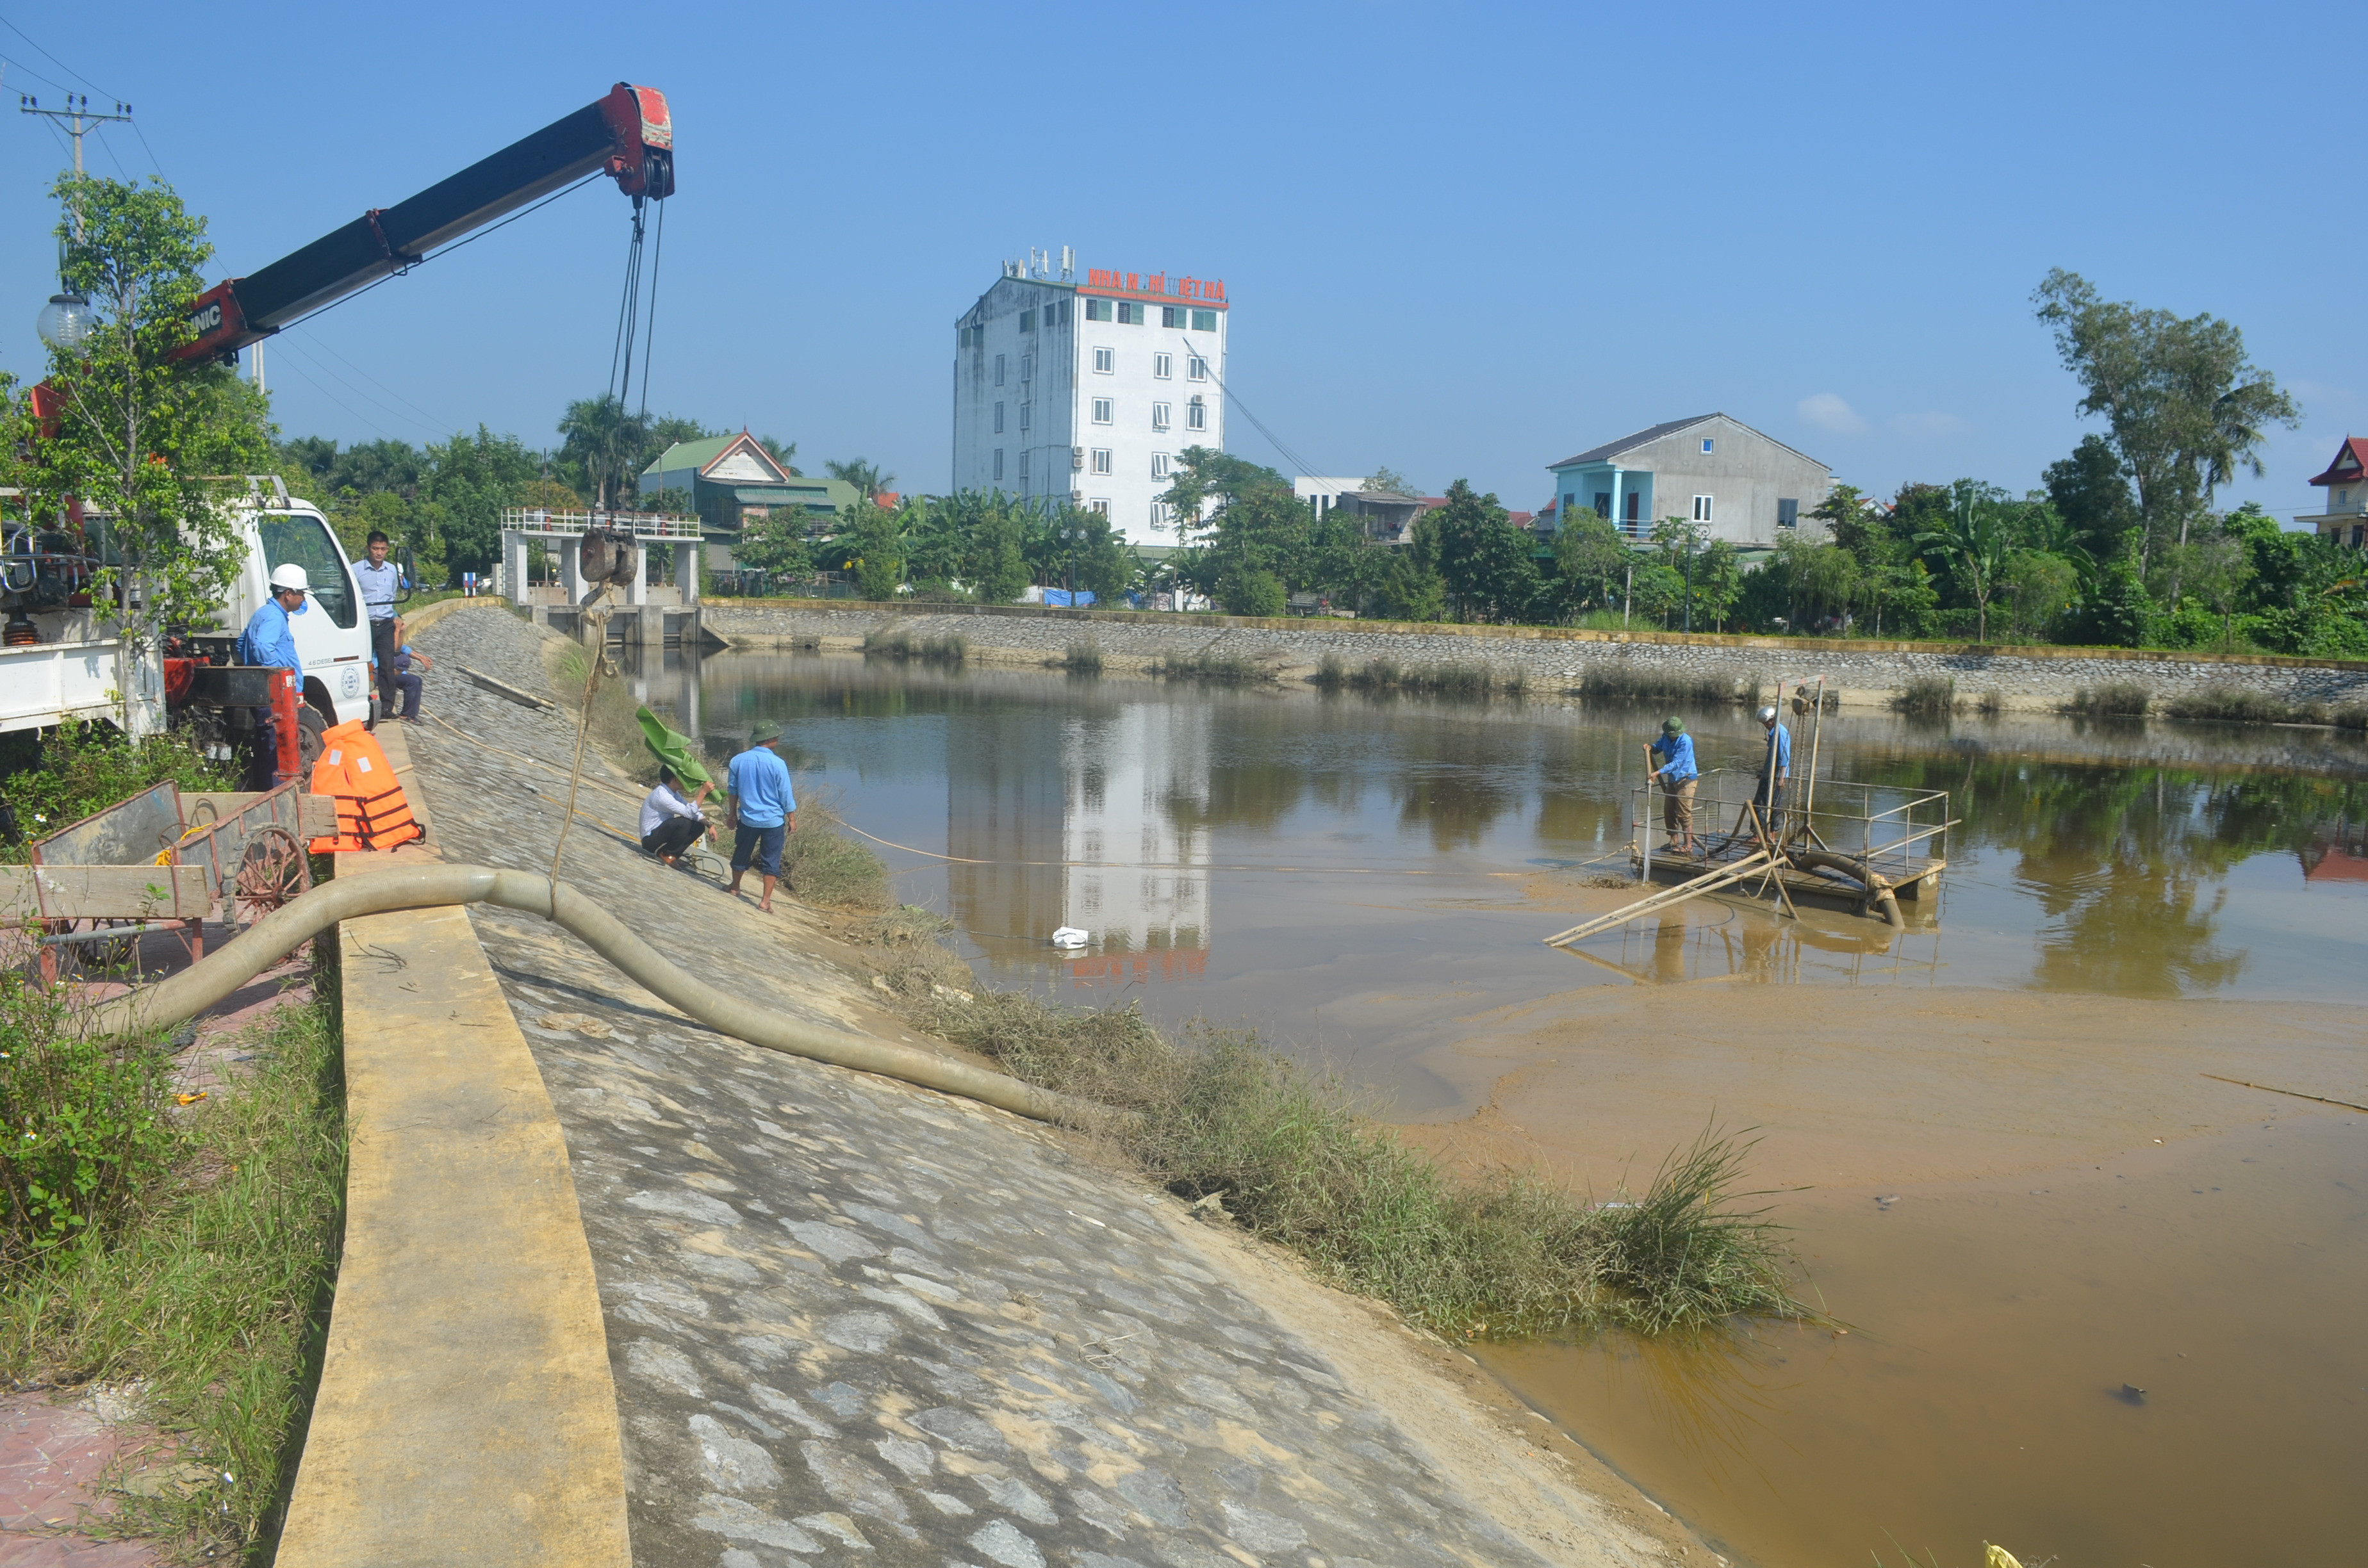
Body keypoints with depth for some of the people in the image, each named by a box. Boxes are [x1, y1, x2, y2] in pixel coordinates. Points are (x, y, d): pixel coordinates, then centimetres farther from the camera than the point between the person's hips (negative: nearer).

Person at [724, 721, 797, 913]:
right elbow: (786, 795, -10)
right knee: (771, 860, 5)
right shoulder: (777, 764, -16)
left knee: (742, 854, 22)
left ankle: (735, 887, 41)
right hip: (773, 820, -4)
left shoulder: (738, 761, -4)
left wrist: (732, 813, 21)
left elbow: (732, 790, 8)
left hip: (748, 818, 4)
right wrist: (792, 819, 2)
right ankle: (766, 901, 5)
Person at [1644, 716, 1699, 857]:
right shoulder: (1666, 737, 3)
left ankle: (1688, 845, -6)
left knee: (1684, 813, -10)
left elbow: (1676, 763, -24)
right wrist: (1650, 748, -4)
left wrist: (1658, 773, -31)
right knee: (1669, 812, 11)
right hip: (1672, 779, 8)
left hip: (1686, 779, -8)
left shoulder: (1685, 741, -21)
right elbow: (1657, 747, 21)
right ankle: (1674, 841, 23)